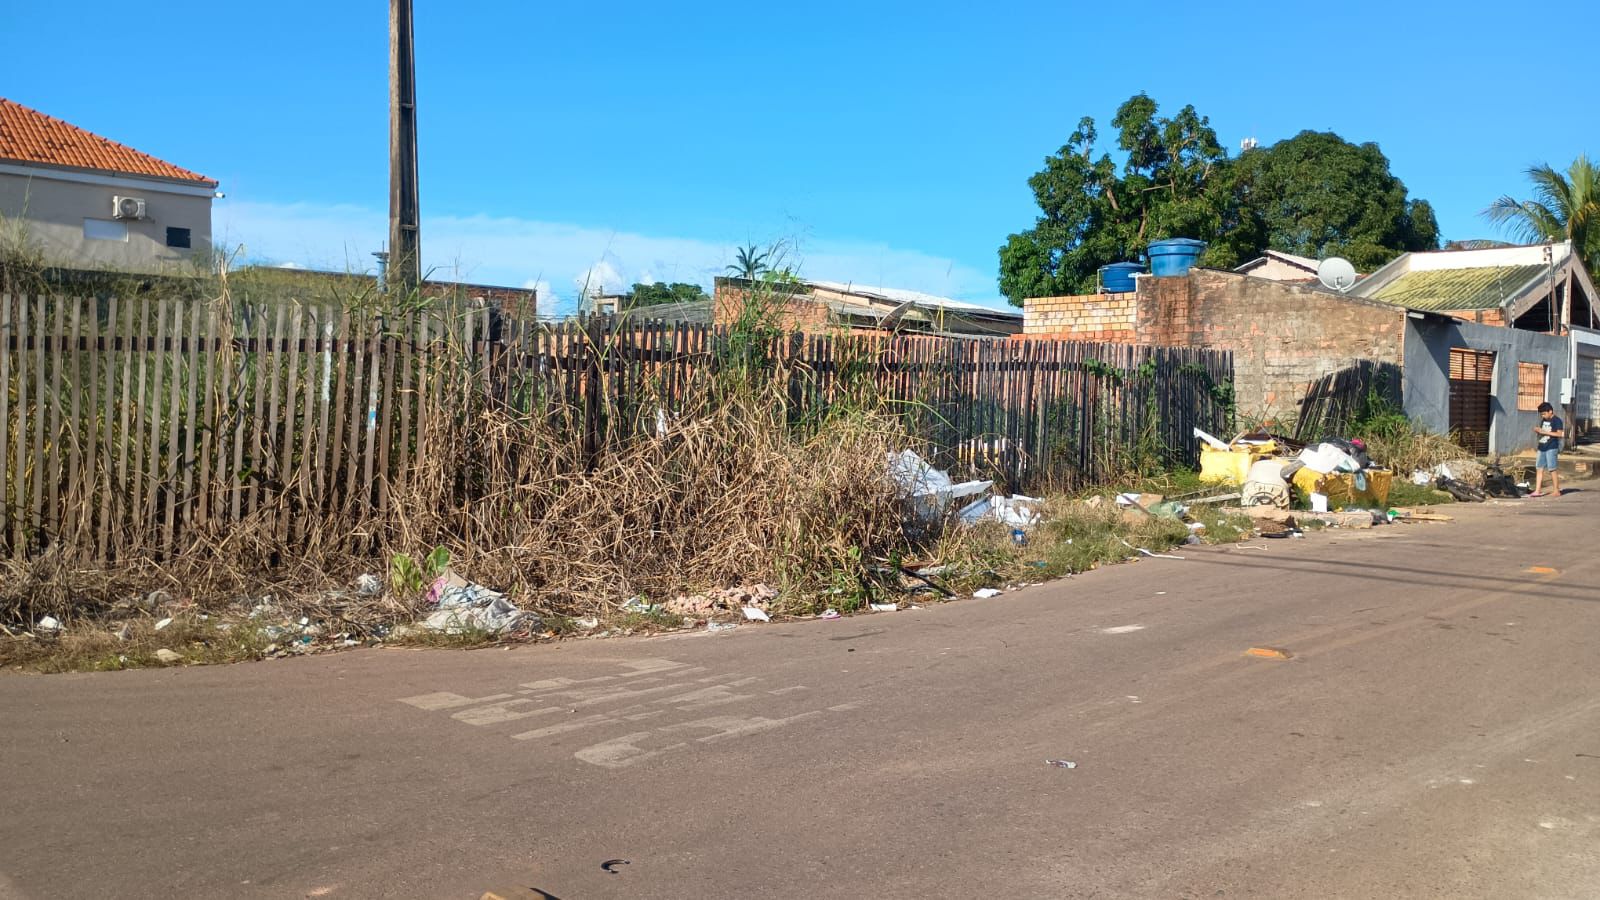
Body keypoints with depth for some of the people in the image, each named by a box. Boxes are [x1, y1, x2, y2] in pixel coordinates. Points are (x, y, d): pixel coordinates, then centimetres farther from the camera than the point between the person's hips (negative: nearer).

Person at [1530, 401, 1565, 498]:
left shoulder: (1557, 420, -8)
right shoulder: (1543, 420, 16)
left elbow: (1560, 434, -16)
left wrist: (1545, 432, -19)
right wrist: (1537, 430, 3)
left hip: (1551, 448, -8)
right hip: (1542, 447, 8)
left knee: (1552, 469, -5)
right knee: (1539, 468, 4)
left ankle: (1556, 491, 2)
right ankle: (1538, 490, 4)